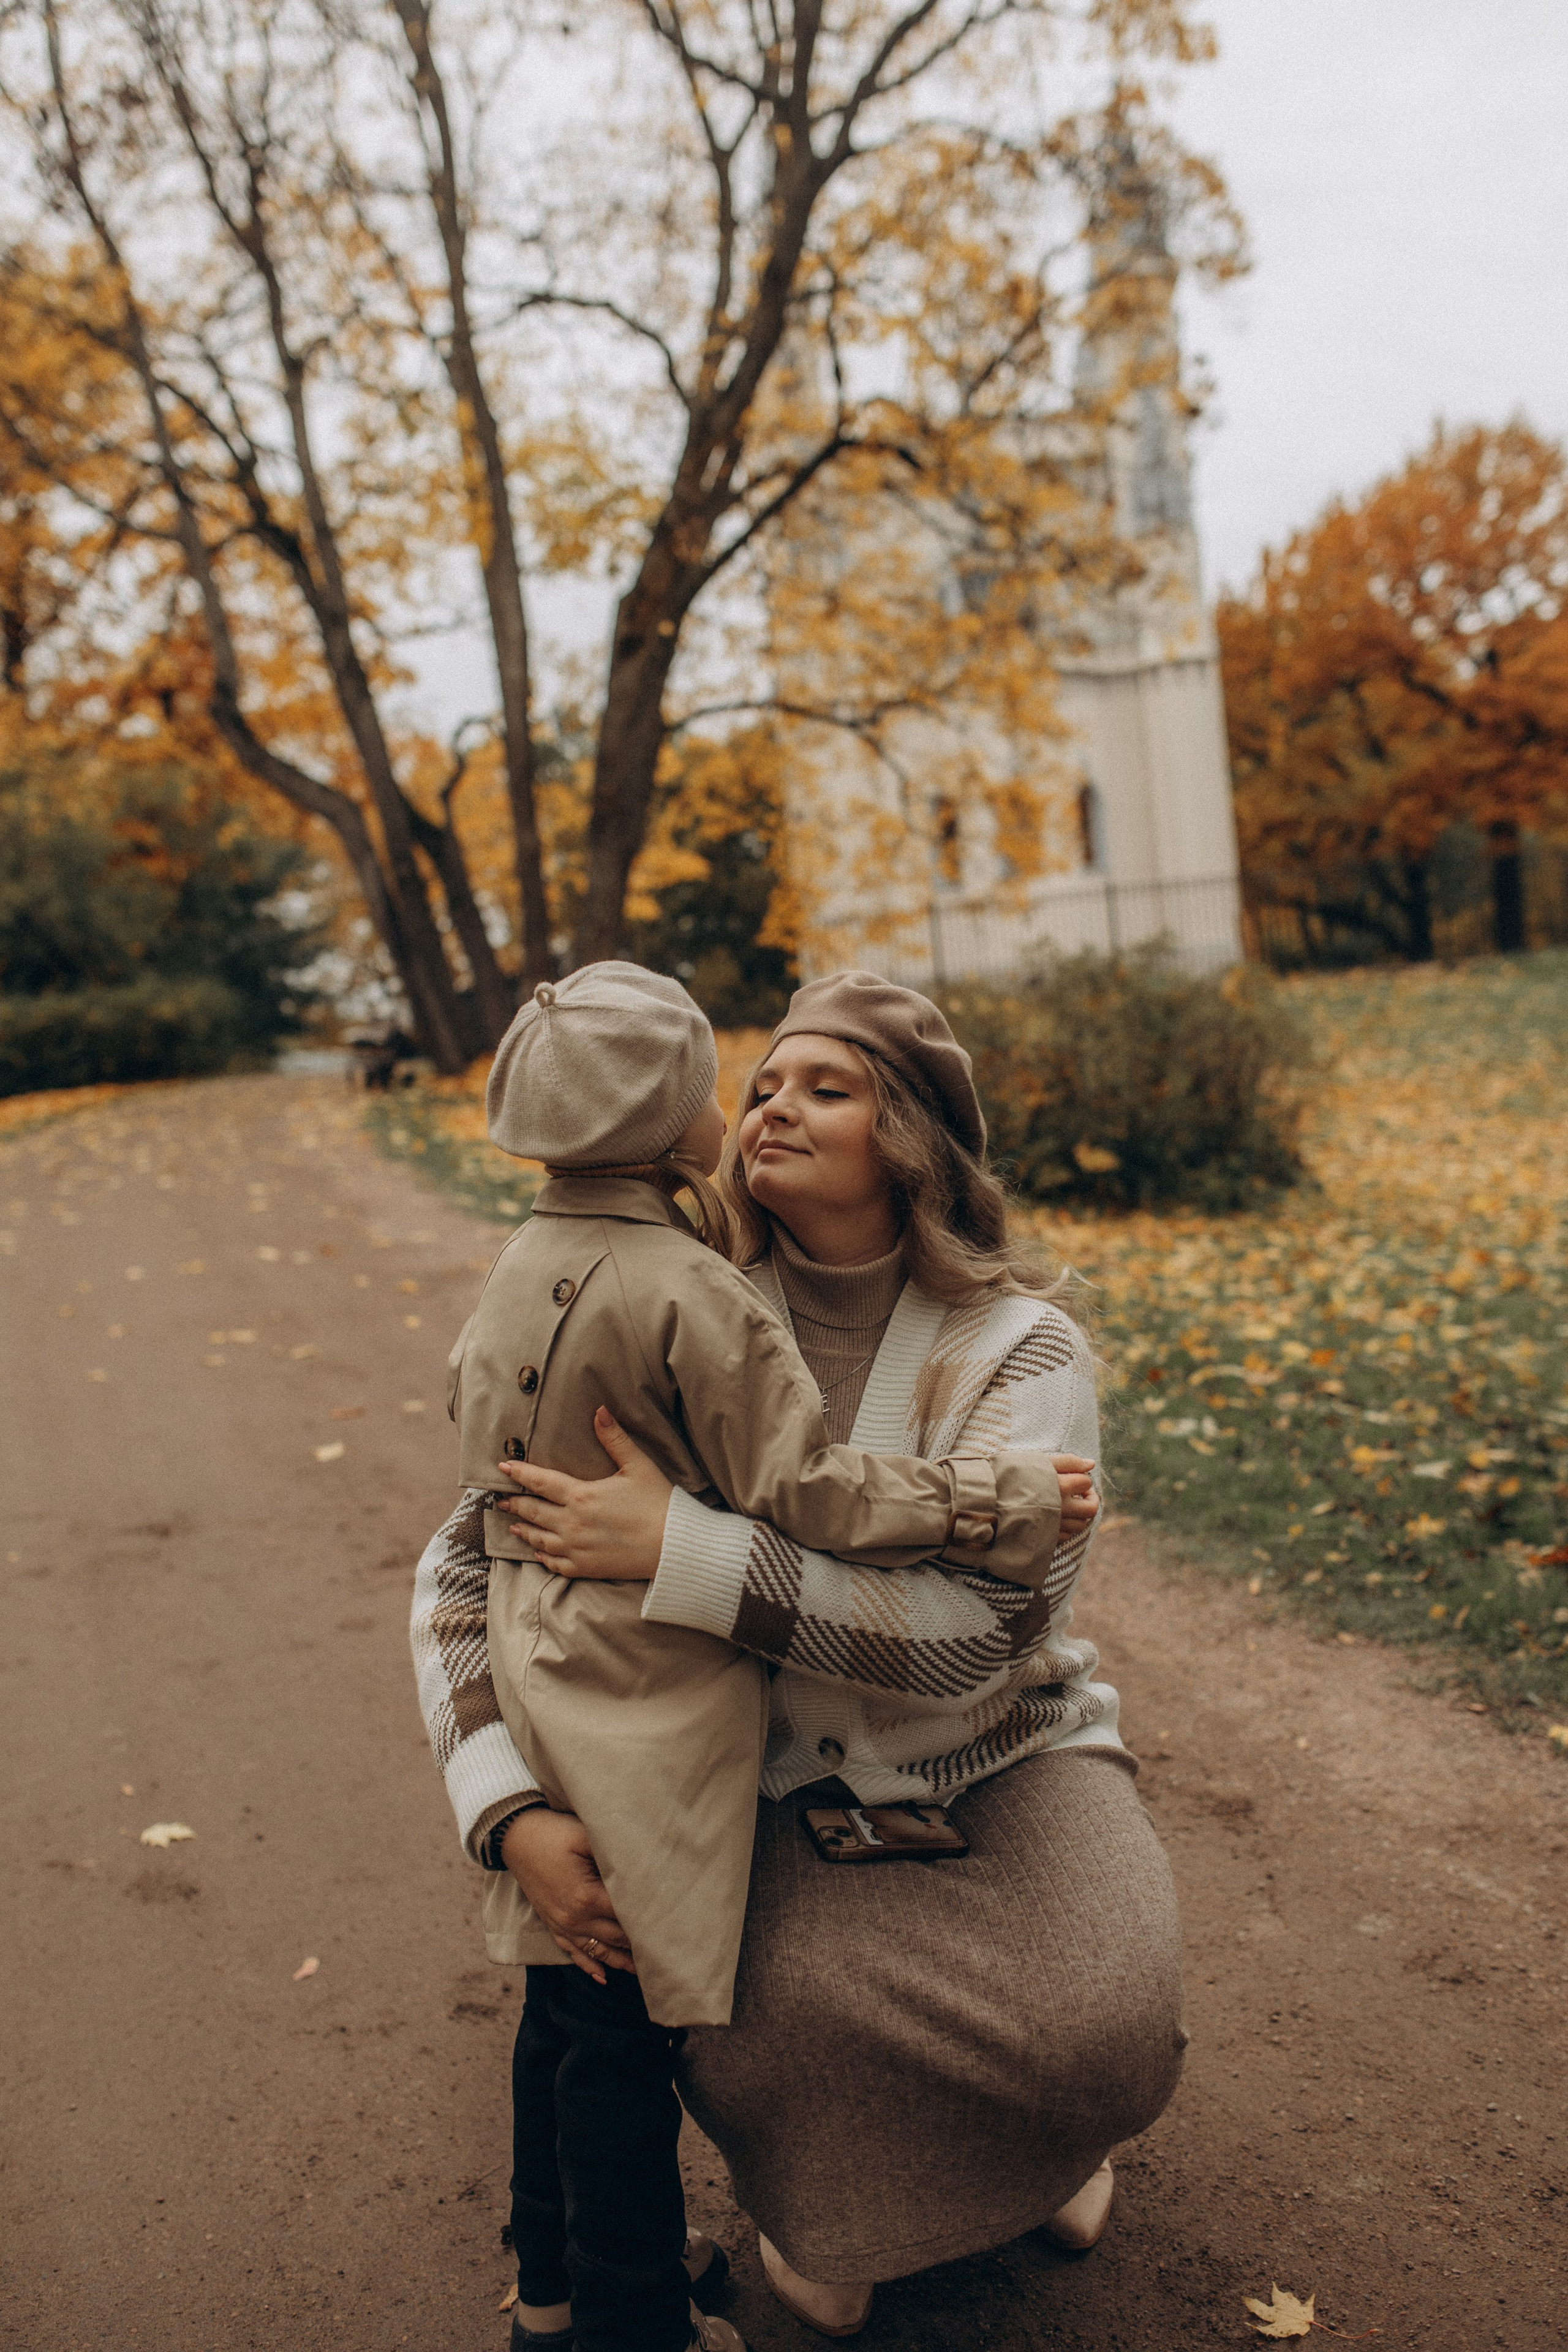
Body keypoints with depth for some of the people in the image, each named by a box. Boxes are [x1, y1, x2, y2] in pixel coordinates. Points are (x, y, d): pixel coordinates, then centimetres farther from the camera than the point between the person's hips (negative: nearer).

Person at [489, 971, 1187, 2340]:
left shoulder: (1021, 1346, -16)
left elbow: (973, 1631, -30)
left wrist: (676, 1547, -37)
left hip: (1000, 1753, -1)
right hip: (790, 1776, 1)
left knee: (1103, 2028, -25)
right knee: (753, 2025, -27)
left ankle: (1028, 2143, 18)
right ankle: (827, 2190, 14)